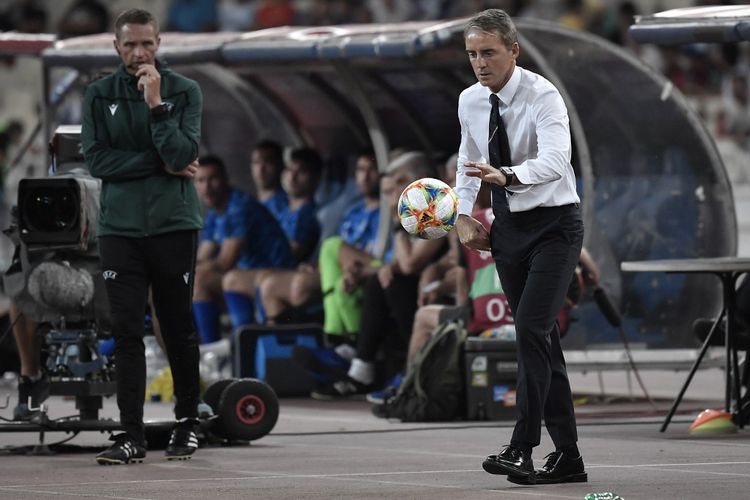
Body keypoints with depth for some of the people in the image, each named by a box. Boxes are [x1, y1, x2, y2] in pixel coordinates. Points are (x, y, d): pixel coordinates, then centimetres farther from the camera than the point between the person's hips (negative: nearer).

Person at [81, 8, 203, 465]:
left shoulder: (185, 92, 1)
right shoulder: (100, 96, 5)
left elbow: (182, 154, -11)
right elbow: (97, 159, -5)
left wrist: (156, 105, -19)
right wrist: (161, 163, -9)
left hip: (174, 225, -1)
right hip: (120, 228, 1)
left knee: (179, 328, 7)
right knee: (127, 333, -3)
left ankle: (188, 423, 22)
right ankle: (132, 436, -3)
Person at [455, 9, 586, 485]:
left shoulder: (543, 97, -19)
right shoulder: (470, 101, 1)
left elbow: (554, 159, -36)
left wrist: (506, 175, -52)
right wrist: (464, 213, 6)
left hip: (554, 224, -6)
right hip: (508, 227, 7)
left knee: (532, 329, -20)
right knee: (542, 340, 8)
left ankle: (522, 449, -22)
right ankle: (567, 457, 11)